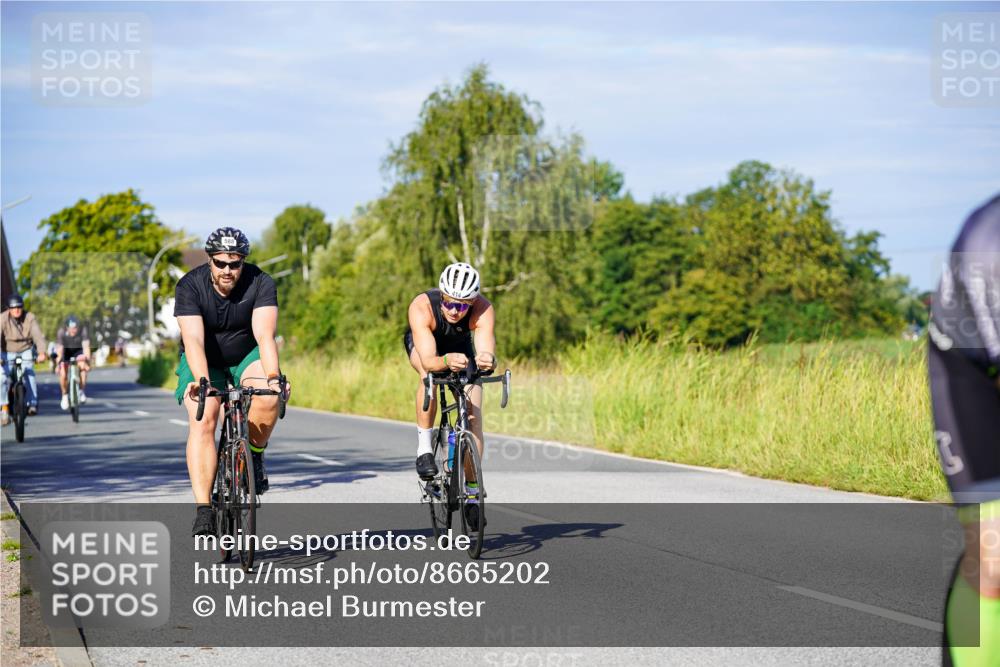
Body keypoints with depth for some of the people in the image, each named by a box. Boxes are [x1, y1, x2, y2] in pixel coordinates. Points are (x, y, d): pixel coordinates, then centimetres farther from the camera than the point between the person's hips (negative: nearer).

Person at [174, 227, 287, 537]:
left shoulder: (261, 284, -21)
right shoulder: (189, 287, -23)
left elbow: (264, 335, -33)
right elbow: (193, 340, -33)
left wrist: (272, 377, -50)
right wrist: (201, 381, -50)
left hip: (246, 356, 0)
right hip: (205, 361, 0)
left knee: (269, 397, -30)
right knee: (202, 421, -22)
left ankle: (253, 456, -2)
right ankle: (203, 511, -22)